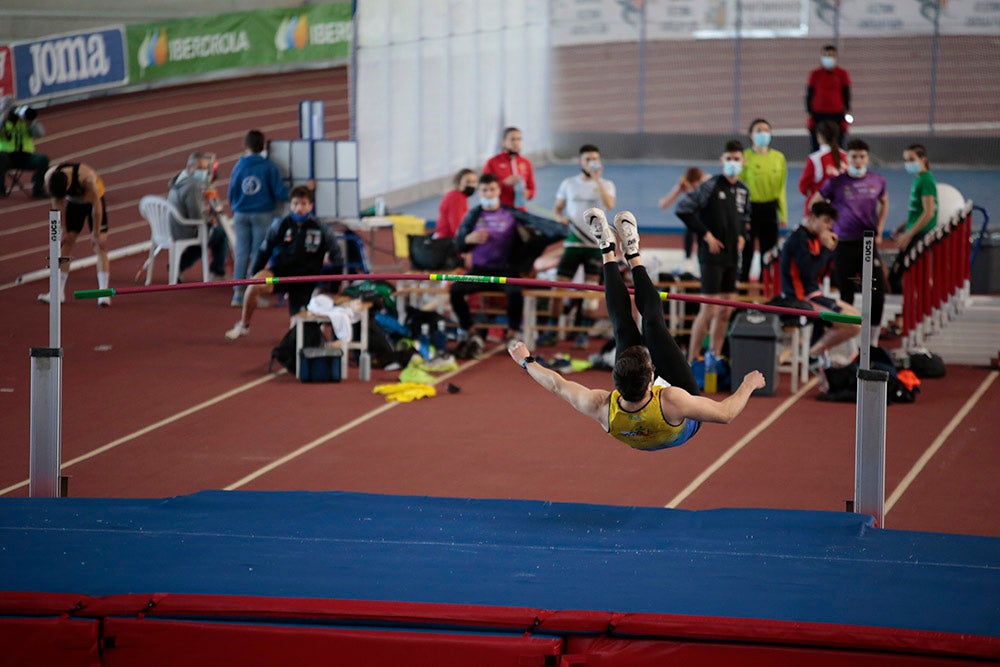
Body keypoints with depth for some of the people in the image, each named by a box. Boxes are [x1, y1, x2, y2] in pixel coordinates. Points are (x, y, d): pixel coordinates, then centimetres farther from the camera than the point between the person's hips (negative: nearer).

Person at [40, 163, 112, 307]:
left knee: (100, 244, -13)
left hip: (94, 199, -4)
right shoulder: (49, 177, -27)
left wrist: (96, 234, -21)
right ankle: (59, 292, 4)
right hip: (74, 202, 4)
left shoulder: (87, 177, -40)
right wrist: (63, 231, -8)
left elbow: (96, 205, -28)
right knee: (66, 242, -1)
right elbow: (57, 204, -12)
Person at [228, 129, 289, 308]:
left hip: (241, 214, 2)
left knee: (241, 253, 6)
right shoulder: (268, 166, -8)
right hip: (262, 214, -2)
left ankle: (238, 293, 4)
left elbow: (231, 193, 5)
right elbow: (280, 192, -9)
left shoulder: (238, 166, -1)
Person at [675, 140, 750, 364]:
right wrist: (705, 234, -15)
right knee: (708, 310, -9)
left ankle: (714, 358, 20)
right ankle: (692, 361, -2)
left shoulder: (743, 190, 11)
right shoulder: (711, 186, -11)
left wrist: (742, 235, 9)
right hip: (712, 255, -7)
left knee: (726, 311, 10)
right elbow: (683, 209, -16)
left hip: (732, 256, 7)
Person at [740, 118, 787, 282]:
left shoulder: (778, 157, 3)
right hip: (749, 208, -3)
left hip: (769, 209, 3)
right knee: (746, 251, 2)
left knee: (768, 253, 9)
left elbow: (781, 188, 6)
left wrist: (783, 215, 5)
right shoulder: (745, 157, -6)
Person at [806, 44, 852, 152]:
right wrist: (810, 114, 2)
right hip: (818, 115, 0)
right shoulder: (815, 74, 4)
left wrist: (847, 113, 1)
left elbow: (846, 95, 7)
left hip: (837, 115, 0)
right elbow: (809, 95, 7)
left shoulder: (842, 74, 3)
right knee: (816, 147, 0)